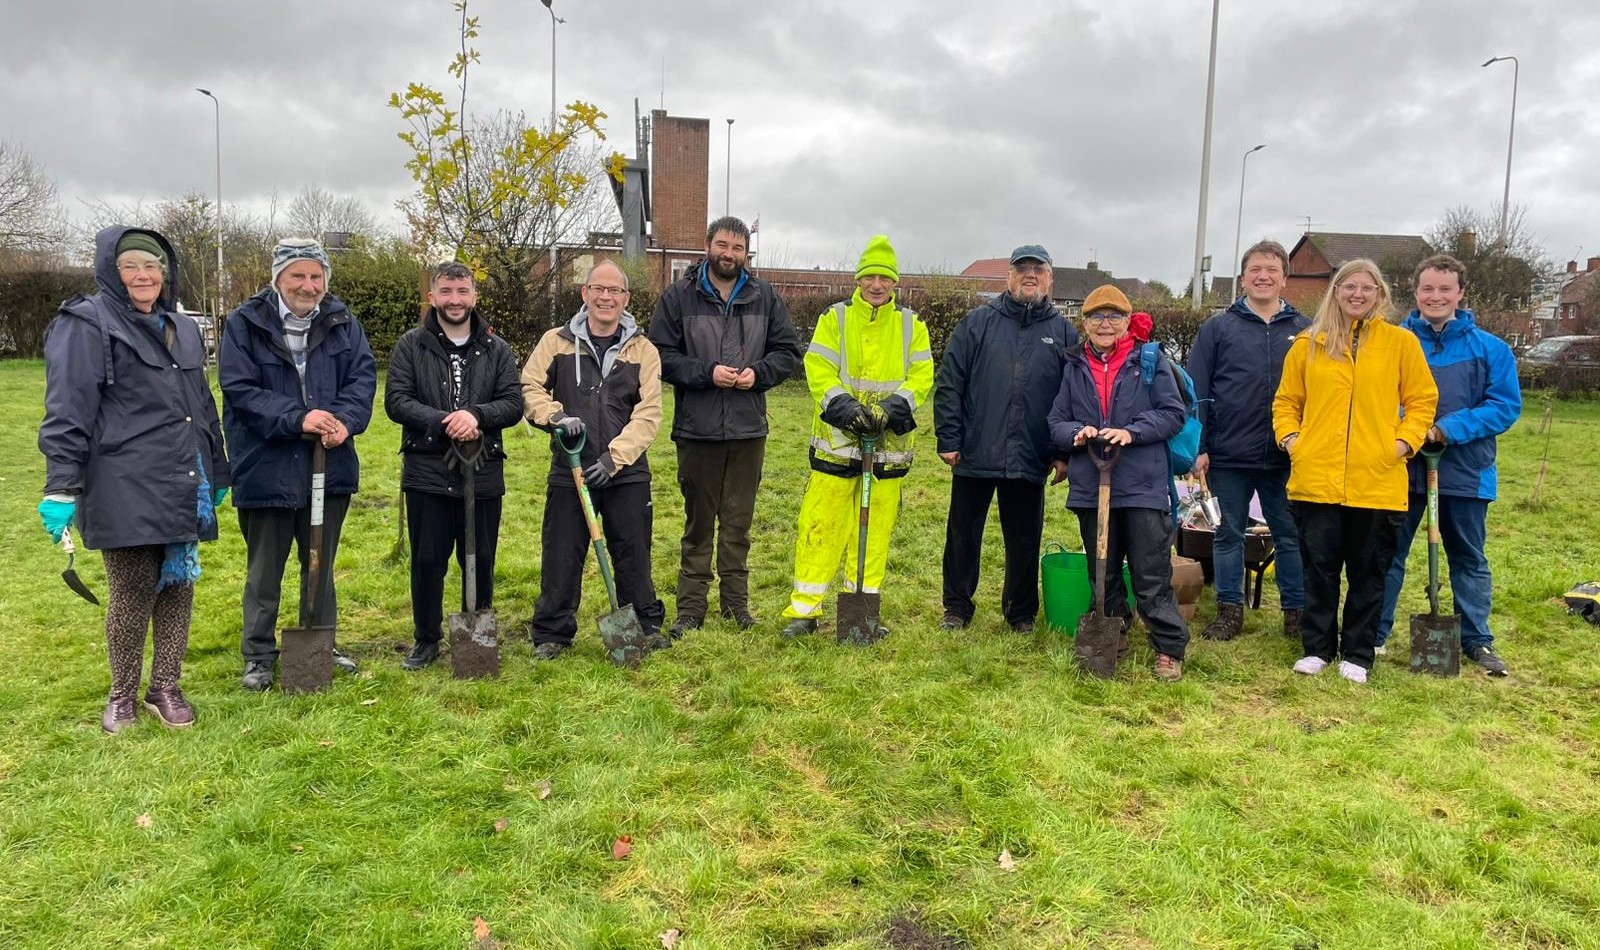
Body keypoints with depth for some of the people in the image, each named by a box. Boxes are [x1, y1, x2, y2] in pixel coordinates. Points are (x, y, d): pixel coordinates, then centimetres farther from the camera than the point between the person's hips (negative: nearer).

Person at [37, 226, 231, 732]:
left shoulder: (183, 329, 17)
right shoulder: (87, 324, -4)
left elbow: (204, 407, 22)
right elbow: (67, 411, -11)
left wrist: (218, 474, 22)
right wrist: (62, 487, -17)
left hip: (183, 488, 6)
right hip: (126, 491, -6)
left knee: (178, 587, 9)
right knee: (133, 592, 1)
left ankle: (165, 686, 22)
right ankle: (123, 694, 20)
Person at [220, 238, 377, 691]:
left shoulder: (342, 322, 2)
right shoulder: (245, 323, -7)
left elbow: (363, 376, -4)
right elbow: (239, 388, -14)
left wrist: (344, 420, -22)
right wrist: (297, 418, -26)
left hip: (331, 466, 3)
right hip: (266, 469, -3)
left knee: (321, 565, 18)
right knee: (265, 571, 10)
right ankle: (259, 656, 24)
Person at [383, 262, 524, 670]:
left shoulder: (496, 349, 7)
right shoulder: (411, 345, 3)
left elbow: (514, 404, 0)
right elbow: (396, 401, -5)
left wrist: (475, 415, -18)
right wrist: (444, 422, -17)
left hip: (484, 475, 1)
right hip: (426, 473, -1)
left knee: (481, 560, 9)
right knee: (427, 560, 6)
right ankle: (426, 639, 22)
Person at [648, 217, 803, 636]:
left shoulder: (765, 297, 7)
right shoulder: (679, 297, -1)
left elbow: (788, 350, 9)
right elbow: (660, 354, -5)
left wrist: (758, 373, -9)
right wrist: (707, 373, -17)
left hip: (749, 429, 2)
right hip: (697, 429, -2)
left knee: (739, 520, 12)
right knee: (699, 521, 6)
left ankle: (736, 601, 24)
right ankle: (691, 606, 16)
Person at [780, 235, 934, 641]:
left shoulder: (912, 325, 10)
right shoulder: (835, 318, 6)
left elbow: (921, 377, 0)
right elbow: (818, 371, -4)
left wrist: (892, 408, -18)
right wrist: (844, 407, -20)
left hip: (888, 444, 2)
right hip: (837, 441, -1)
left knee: (875, 531, 7)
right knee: (820, 526, -1)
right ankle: (803, 610, 8)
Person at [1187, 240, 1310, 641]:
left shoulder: (1304, 330, 6)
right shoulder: (1218, 327, 2)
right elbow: (1197, 391, 0)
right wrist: (1198, 446, -6)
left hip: (1286, 456, 1)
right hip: (1227, 456, 0)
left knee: (1291, 536, 8)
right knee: (1228, 535, 8)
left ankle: (1296, 612, 20)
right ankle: (1229, 611, 19)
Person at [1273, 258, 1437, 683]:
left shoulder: (1401, 342, 5)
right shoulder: (1308, 344, 8)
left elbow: (1422, 400, 8)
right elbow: (1286, 400, 15)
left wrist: (1404, 441, -5)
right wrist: (1289, 437, 0)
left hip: (1378, 481, 0)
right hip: (1316, 479, 1)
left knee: (1368, 572, 7)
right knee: (1319, 567, 6)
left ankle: (1357, 654, 19)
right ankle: (1317, 648, 19)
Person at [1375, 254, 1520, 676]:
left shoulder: (1490, 349, -2)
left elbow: (1505, 405, -6)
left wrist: (1448, 429, -19)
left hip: (1465, 470, 1)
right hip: (1402, 465, 0)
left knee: (1469, 559, 13)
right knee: (1388, 553, 8)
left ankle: (1477, 640, 26)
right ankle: (1373, 632, 19)